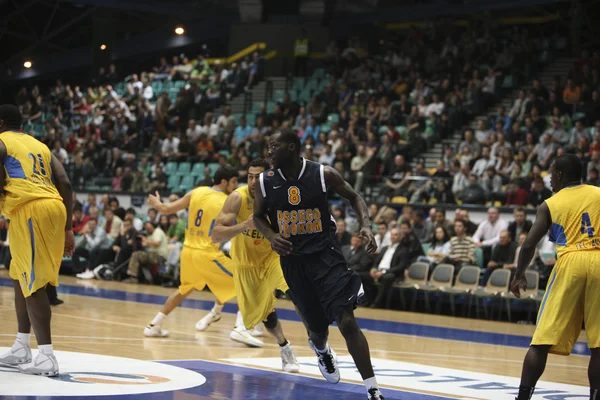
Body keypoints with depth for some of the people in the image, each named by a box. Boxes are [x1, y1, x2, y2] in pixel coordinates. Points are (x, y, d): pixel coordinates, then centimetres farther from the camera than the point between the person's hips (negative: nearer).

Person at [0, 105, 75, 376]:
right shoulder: (40, 145, 27)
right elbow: (65, 184, 16)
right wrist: (68, 229, 15)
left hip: (30, 210, -8)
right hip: (55, 207, 8)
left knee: (33, 284, -7)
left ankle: (46, 358, -13)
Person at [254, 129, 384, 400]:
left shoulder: (324, 174, -9)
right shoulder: (265, 182, -3)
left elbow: (354, 197, 4)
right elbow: (258, 216, 12)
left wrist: (365, 225, -14)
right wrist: (271, 236, -9)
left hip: (325, 255, -3)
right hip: (293, 260, 3)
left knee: (347, 322, -16)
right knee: (317, 327, 10)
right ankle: (322, 352, 51)